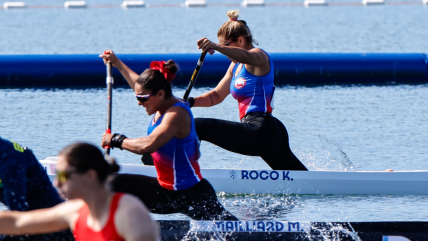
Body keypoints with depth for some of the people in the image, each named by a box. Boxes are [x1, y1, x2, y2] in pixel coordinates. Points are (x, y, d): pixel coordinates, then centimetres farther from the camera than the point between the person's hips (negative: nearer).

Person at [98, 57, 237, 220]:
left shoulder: (176, 114, -24)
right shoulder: (164, 105, 4)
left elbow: (148, 145, -38)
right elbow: (141, 87, 28)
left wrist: (116, 140, -24)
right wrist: (117, 64, 33)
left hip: (191, 194, -9)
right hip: (165, 189, 9)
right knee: (115, 185, 6)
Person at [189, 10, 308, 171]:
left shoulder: (259, 56, -6)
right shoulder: (236, 66, 22)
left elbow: (246, 56, -32)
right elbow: (217, 95, 26)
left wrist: (216, 47, -50)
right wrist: (191, 102, 7)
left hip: (259, 132, -11)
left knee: (197, 127, -17)